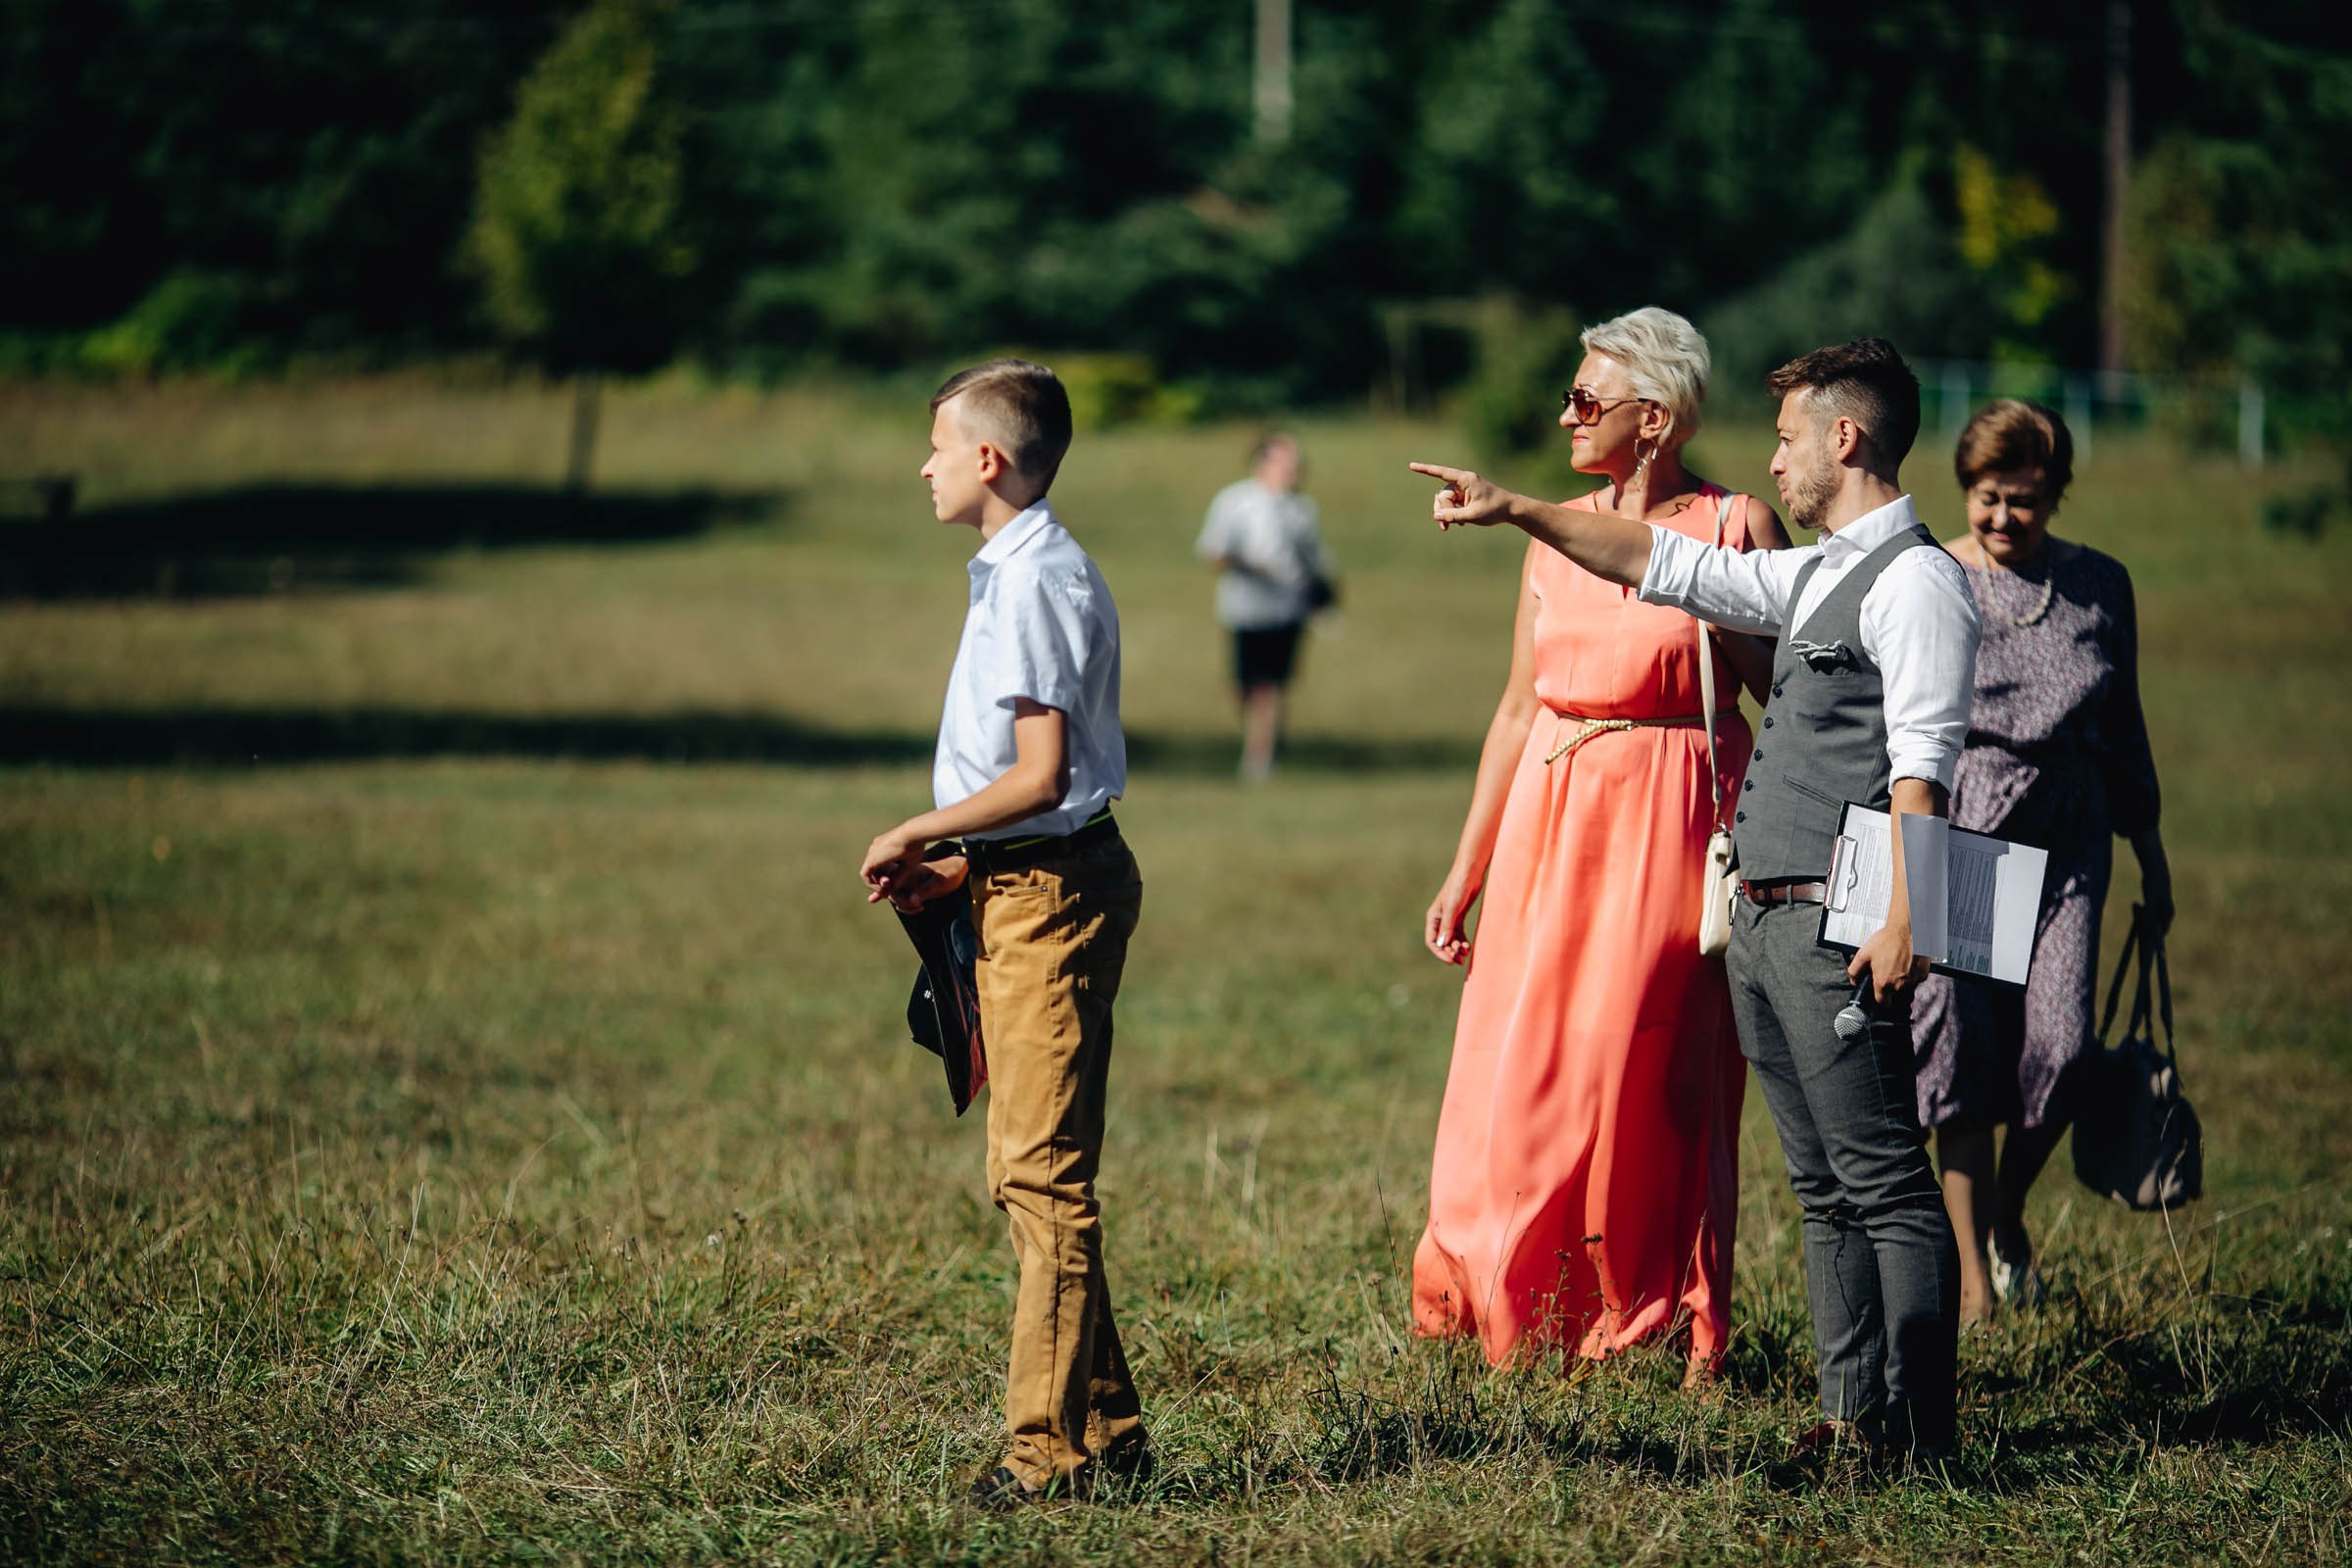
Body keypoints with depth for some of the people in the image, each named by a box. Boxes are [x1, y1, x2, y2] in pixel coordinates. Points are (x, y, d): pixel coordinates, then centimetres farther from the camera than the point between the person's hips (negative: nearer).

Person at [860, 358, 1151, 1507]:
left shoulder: (1034, 585, -16)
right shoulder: (1016, 573, 16)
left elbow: (1040, 776, -22)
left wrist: (917, 835, -11)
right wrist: (960, 865, 14)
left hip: (1050, 893, -11)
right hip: (1031, 888, 11)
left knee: (1043, 1174, -9)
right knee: (1030, 1173, 14)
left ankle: (1053, 1447, -7)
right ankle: (1105, 1430, 18)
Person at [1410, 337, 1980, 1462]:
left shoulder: (1914, 582, -9)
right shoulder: (1815, 576, 19)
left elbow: (1922, 770, -16)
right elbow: (1663, 565, 28)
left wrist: (1901, 922, -23)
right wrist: (1516, 511, 27)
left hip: (1836, 923, -9)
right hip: (1762, 915, 9)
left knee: (1884, 1180, -7)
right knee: (1822, 1186, 10)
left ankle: (1914, 1433, -7)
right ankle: (1853, 1414, 13)